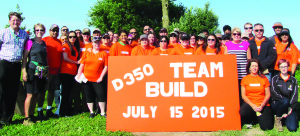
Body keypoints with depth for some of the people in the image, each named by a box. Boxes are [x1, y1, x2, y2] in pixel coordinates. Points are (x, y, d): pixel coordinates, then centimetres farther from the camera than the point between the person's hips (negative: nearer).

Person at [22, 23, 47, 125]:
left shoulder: (44, 43, 14)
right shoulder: (30, 42, -2)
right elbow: (24, 57, -4)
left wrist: (47, 71, 14)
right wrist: (24, 71, -13)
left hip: (42, 72, 6)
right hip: (32, 70, -6)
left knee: (36, 94, 8)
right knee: (30, 94, -7)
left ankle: (32, 116, 17)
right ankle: (26, 118, -2)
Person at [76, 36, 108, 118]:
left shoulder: (104, 54, 1)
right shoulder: (86, 53, 7)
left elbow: (106, 67, -1)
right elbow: (82, 65, 9)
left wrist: (101, 77, -7)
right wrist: (79, 75, -1)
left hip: (98, 80, -2)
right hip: (87, 78, 2)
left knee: (101, 95, -4)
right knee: (89, 96, 8)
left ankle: (102, 112, 8)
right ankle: (91, 112, 21)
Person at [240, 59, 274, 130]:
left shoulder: (264, 78, 6)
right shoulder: (245, 79, 5)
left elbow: (268, 94, 4)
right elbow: (243, 95, 2)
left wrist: (262, 105, -12)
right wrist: (252, 105, -12)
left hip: (263, 105, 0)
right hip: (249, 104, 0)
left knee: (266, 127, -18)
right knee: (243, 112, -36)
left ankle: (260, 117, 17)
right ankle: (251, 119, 2)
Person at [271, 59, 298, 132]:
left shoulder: (293, 80, 11)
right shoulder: (275, 79, 7)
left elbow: (295, 95, 0)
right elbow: (274, 93, -6)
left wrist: (291, 108, -14)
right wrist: (284, 99, -21)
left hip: (290, 107, 1)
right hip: (277, 104, -1)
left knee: (292, 128, -21)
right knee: (285, 101, -37)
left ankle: (286, 117, 12)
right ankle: (278, 118, -10)